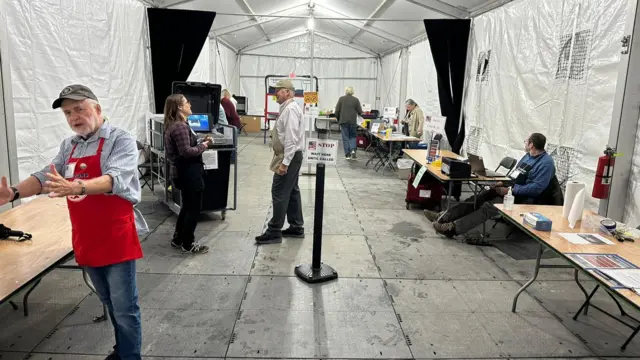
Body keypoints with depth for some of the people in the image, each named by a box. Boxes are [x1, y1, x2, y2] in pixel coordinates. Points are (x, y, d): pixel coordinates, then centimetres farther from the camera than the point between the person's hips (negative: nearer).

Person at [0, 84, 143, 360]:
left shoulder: (121, 141, -13)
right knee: (110, 304, 22)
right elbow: (45, 176, 8)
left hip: (116, 241, -7)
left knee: (125, 309, 2)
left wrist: (76, 187, -43)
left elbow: (115, 179, -28)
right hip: (86, 241, 7)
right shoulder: (68, 146, 9)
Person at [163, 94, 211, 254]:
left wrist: (201, 142, 3)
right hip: (189, 173, -11)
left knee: (187, 207, 21)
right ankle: (188, 244, 12)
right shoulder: (180, 127, -20)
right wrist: (203, 146, -11)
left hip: (184, 172, 11)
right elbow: (186, 151, -25)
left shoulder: (174, 125, 12)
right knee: (194, 208, 1)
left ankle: (178, 240, 31)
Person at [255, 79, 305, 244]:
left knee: (279, 194, -6)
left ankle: (274, 232, 1)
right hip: (290, 156, 11)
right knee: (292, 192, 14)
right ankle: (297, 228, 22)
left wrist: (284, 162, -25)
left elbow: (291, 139, -24)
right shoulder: (288, 108, 15)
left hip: (289, 157, -11)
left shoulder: (290, 109, -18)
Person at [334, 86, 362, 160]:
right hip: (353, 121, 0)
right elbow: (360, 112, 0)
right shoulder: (356, 100, 0)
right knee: (352, 136, 14)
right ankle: (353, 150, -7)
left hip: (343, 121, 0)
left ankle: (347, 154, 4)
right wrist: (358, 114, 23)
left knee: (345, 137, 4)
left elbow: (337, 110, 0)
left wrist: (338, 119, 14)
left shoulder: (341, 99, 0)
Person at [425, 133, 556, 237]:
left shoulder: (546, 163, -15)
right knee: (477, 198, -9)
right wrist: (503, 183, 4)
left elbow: (536, 188, -23)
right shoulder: (528, 156, 15)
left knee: (489, 206, -29)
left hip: (523, 197, -9)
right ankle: (444, 217, -15)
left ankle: (453, 227, -40)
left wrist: (510, 190, -23)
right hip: (511, 187, 9)